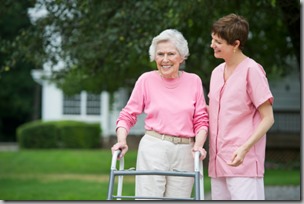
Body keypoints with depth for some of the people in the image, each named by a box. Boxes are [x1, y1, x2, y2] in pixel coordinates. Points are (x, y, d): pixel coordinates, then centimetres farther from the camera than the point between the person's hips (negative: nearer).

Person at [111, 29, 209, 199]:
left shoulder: (194, 81, 7)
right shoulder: (146, 80, 2)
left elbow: (201, 119, 8)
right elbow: (128, 115, 3)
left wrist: (199, 144, -9)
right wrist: (122, 140, -12)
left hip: (185, 152, 2)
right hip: (153, 148, -2)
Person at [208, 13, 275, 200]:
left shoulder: (251, 70, -7)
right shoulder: (217, 72, 15)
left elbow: (268, 118, -8)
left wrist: (245, 148, -19)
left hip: (243, 161, -8)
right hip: (218, 161, 8)